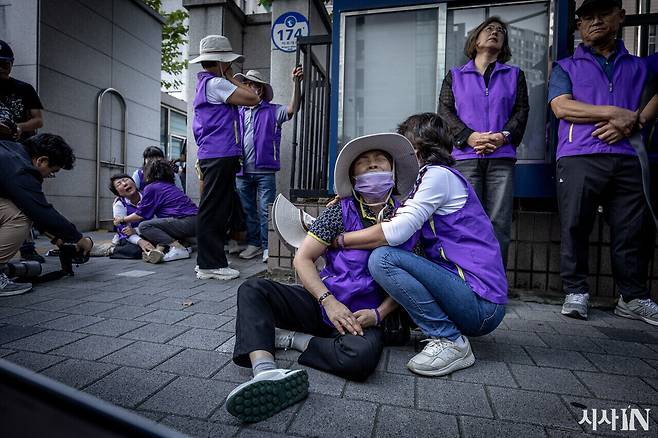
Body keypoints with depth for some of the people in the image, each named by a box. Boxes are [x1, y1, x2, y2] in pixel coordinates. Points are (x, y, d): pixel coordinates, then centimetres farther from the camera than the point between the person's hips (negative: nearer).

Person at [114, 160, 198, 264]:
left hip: (186, 223, -9)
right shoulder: (171, 186, 25)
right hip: (196, 222, 9)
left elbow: (140, 215, 4)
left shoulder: (151, 188, 0)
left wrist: (123, 219, 22)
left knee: (144, 226, -5)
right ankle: (160, 249, -6)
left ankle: (178, 248, -15)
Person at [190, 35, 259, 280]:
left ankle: (208, 261, 21)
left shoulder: (205, 83, 24)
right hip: (220, 156, -10)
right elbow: (252, 99, -10)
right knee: (213, 210, -7)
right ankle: (210, 265, 0)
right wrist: (232, 79, -1)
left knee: (223, 209, 13)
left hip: (212, 156, 10)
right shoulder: (215, 83, -7)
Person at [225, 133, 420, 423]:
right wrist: (329, 301, -16)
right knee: (252, 289, -18)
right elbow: (303, 259, -3)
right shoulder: (341, 211, 1)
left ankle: (294, 339, -13)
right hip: (322, 301, 2)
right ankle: (266, 372, -39)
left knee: (362, 355, -36)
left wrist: (378, 314, -12)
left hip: (364, 315, -1)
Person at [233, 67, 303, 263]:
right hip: (242, 171, 5)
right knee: (247, 210, 10)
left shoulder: (272, 111, 6)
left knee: (266, 210, -3)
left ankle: (268, 247, 5)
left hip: (265, 170, -4)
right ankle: (253, 243, 23)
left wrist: (296, 83, -20)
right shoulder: (238, 112, 17)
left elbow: (292, 109, -10)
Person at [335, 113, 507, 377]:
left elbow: (396, 232, -21)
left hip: (481, 303, -9)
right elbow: (400, 223, 10)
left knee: (382, 259, -20)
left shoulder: (439, 173, -11)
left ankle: (450, 341, -10)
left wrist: (341, 239, -11)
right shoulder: (428, 177, 18)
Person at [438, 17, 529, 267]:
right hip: (465, 157, -1)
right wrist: (470, 136, -11)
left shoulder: (515, 75, 23)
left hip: (502, 157, 2)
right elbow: (444, 110, 5)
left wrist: (503, 136, -10)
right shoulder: (455, 75, 19)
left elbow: (521, 111, 11)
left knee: (499, 223, -5)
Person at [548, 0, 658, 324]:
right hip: (579, 157, -2)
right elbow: (562, 107, -1)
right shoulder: (566, 67, 16)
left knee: (630, 230, 2)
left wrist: (631, 121, -5)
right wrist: (613, 112, -6)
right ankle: (576, 292, 5)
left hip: (627, 158, 3)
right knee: (575, 227, -6)